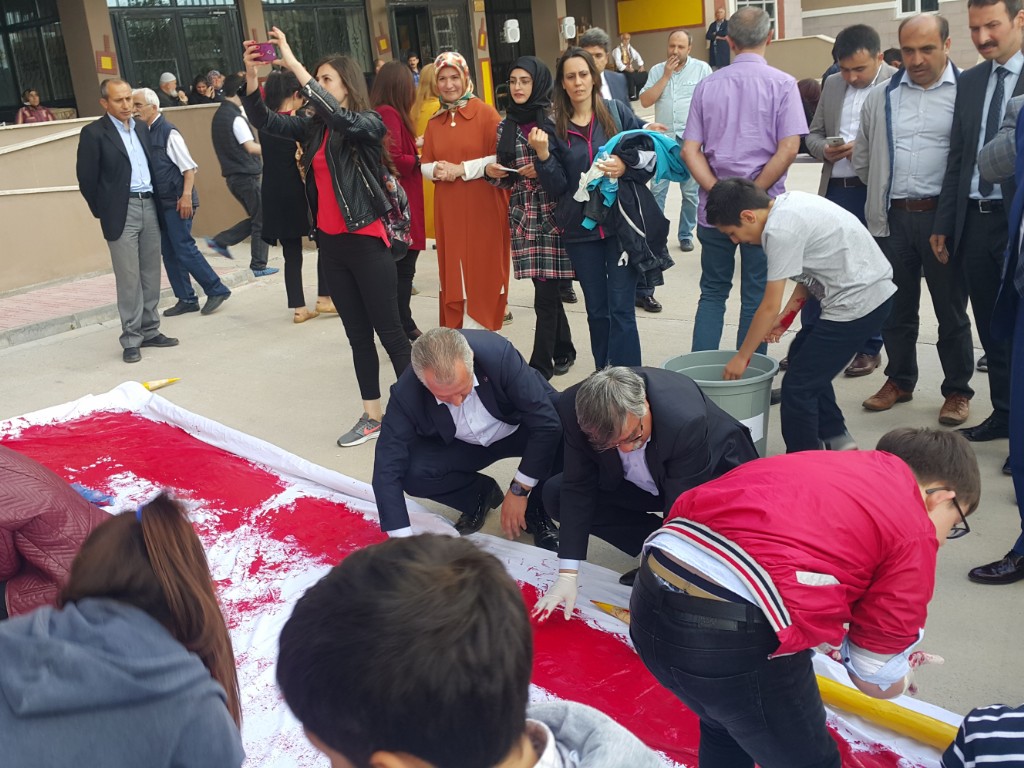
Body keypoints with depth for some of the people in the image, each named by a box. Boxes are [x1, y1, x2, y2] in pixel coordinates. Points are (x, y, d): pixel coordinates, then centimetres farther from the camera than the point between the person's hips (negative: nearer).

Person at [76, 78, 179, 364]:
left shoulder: (141, 128, 13)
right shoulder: (94, 133, -5)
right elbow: (87, 178, -4)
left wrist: (156, 202, 11)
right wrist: (102, 212, -1)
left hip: (149, 206, 6)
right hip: (122, 211, -6)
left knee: (151, 275, 10)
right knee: (129, 278, -4)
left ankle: (150, 331, 19)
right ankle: (131, 339, 3)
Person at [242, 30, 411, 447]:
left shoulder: (368, 123, -8)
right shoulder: (313, 127, 10)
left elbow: (340, 118, -28)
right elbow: (265, 120, 5)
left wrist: (294, 65, -29)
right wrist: (251, 73, -11)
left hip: (366, 240, -6)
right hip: (330, 243, 6)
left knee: (388, 331, 0)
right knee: (357, 334, 12)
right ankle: (372, 416, 21)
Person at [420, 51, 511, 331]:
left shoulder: (485, 113, -4)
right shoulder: (434, 122, 12)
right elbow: (425, 164, 14)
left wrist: (462, 168, -15)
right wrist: (437, 170, -9)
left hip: (483, 209, -5)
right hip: (448, 211, 5)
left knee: (482, 271, 0)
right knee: (454, 273, 7)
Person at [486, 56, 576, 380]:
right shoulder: (505, 126, 11)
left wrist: (544, 169, -15)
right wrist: (493, 173, -4)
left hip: (552, 214, -4)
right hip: (523, 214, 4)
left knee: (546, 295, -5)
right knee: (548, 291, 9)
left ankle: (541, 366, 3)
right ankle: (563, 351, 26)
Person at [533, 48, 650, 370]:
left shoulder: (616, 112, 2)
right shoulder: (555, 126, 4)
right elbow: (556, 188, 0)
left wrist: (627, 166, -15)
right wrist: (543, 154, -16)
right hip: (580, 230, 2)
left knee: (621, 308, -4)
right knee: (596, 310, 11)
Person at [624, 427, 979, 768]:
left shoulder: (823, 463, 23)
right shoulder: (914, 532, 5)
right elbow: (876, 677, 8)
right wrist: (902, 677, 34)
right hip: (735, 633, -7)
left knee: (727, 727, 35)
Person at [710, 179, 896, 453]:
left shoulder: (780, 230, -20)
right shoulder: (789, 202, 7)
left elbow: (769, 307, -15)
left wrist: (741, 357, -4)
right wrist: (786, 316, 12)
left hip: (858, 302, -10)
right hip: (874, 288, 10)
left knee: (797, 386, -6)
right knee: (802, 355, 24)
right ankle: (835, 440, 30)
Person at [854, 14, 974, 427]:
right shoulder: (881, 98, 8)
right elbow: (862, 157, 17)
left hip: (944, 217, -3)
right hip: (893, 217, 3)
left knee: (951, 311, 6)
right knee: (896, 308, 13)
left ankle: (957, 391, 19)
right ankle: (899, 380, 29)